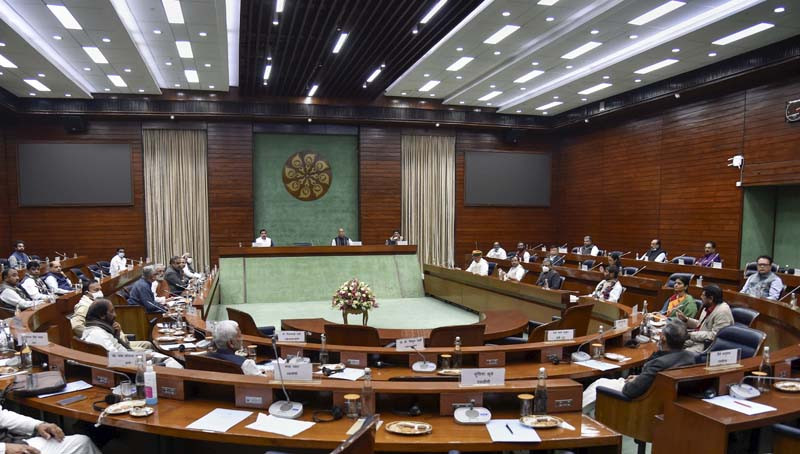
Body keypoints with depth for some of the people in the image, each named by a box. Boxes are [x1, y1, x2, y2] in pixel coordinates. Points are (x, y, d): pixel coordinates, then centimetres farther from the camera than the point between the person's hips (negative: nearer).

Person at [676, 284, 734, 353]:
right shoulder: (708, 307, 8)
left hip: (709, 344, -9)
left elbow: (714, 335, -23)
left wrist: (691, 335, -21)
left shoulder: (722, 311, -20)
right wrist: (685, 319, 7)